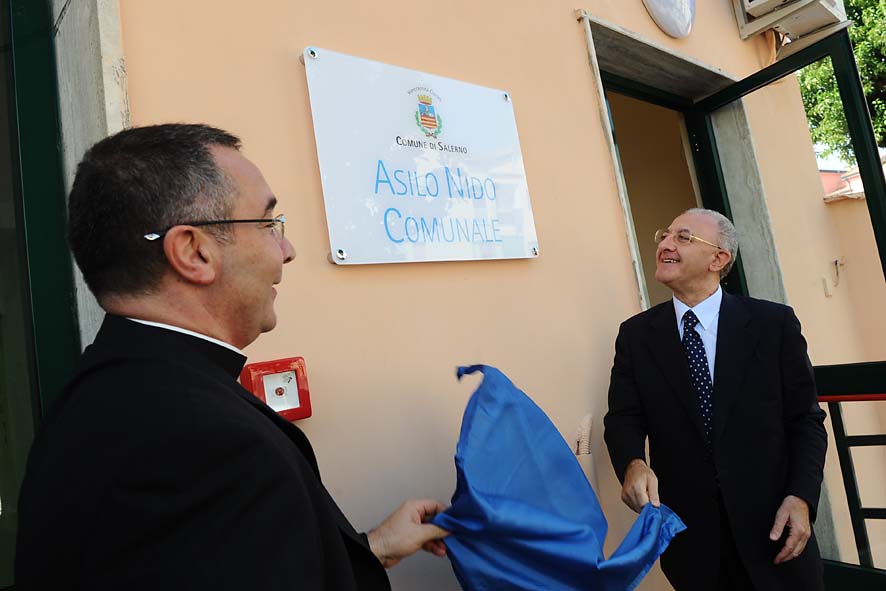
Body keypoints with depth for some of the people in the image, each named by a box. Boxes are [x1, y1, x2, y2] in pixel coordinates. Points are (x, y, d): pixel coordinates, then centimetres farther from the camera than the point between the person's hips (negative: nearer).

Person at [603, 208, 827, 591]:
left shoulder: (774, 323, -4)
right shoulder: (636, 334, -1)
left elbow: (805, 419, -1)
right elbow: (623, 418, -5)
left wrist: (801, 497, -12)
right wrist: (633, 464, -25)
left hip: (771, 528, 0)